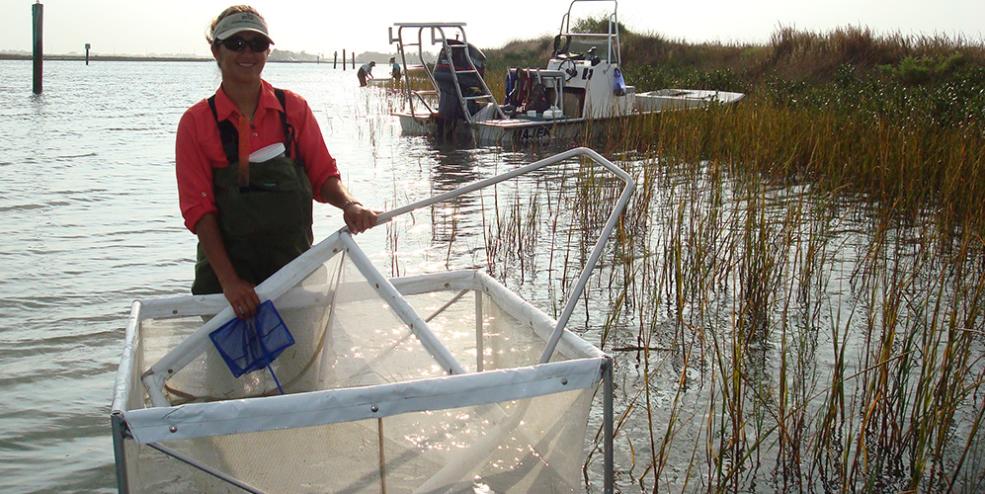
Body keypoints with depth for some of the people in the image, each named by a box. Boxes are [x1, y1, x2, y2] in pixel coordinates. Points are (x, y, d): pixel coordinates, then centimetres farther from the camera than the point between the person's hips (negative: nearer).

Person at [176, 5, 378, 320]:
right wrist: (229, 280, -14)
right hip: (227, 267, -1)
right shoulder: (196, 122, -2)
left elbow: (323, 175, 5)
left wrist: (349, 205, -18)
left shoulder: (294, 108, 4)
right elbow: (198, 208, -5)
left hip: (293, 265, 2)